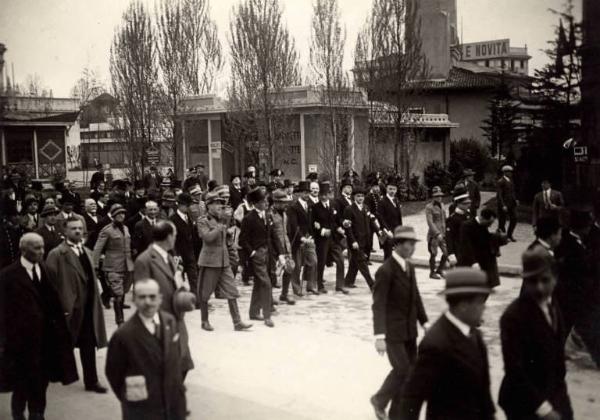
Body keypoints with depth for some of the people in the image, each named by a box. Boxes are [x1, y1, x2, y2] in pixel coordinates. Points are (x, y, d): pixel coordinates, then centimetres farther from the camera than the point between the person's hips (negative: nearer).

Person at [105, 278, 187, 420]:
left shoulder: (170, 321, -3)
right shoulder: (124, 335, -20)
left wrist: (178, 388, 10)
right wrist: (130, 398, -1)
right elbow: (114, 374, -8)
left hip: (174, 404, 5)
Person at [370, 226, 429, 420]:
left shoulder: (409, 267, 7)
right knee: (402, 370, -6)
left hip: (409, 330, 8)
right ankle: (379, 400, 20)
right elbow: (378, 305, -20)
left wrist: (424, 322, 13)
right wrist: (379, 336, -26)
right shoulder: (385, 270, -18)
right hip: (392, 331, -8)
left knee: (411, 371, 8)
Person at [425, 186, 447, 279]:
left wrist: (445, 232, 12)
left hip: (443, 234, 6)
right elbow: (430, 222, -15)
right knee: (433, 254, 0)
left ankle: (440, 270, 22)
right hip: (433, 234, -6)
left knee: (446, 252, 4)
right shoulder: (429, 207, -8)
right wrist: (437, 234, -21)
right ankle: (432, 272, 14)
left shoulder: (442, 205, 13)